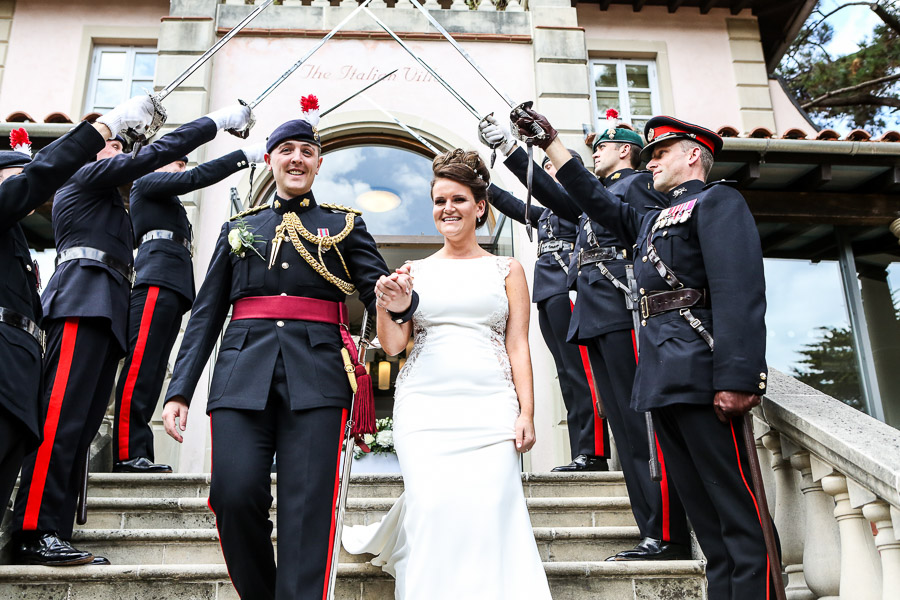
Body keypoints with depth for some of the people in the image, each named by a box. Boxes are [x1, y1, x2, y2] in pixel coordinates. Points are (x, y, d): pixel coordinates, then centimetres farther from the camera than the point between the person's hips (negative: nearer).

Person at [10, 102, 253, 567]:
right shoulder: (88, 174, 10)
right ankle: (34, 534, -20)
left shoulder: (108, 204, 36)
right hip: (84, 301, -9)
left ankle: (55, 534, -2)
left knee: (80, 425, 0)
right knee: (61, 416, -17)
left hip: (104, 312, 9)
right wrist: (216, 121, 5)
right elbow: (156, 154, 2)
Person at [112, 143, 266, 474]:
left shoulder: (169, 206, 37)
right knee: (140, 366, -16)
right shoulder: (148, 182, 11)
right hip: (157, 282, -9)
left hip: (173, 289, 9)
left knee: (152, 370, 1)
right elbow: (198, 177, -2)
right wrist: (245, 155, -3)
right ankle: (128, 453, -20)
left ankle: (139, 454, -2)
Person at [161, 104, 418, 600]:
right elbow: (206, 314, 16)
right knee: (235, 496, -9)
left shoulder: (344, 225, 17)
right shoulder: (239, 228, 21)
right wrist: (179, 390, 7)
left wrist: (401, 300, -20)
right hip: (243, 373, 2)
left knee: (307, 509, -9)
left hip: (316, 375, -1)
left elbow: (379, 290, 6)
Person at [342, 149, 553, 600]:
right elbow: (392, 345, 9)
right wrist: (386, 304, -10)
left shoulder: (506, 270, 11)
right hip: (424, 405, 1)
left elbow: (518, 347, 6)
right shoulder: (415, 272, 13)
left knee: (490, 510, -10)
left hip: (489, 406, 0)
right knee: (432, 508, -10)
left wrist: (526, 412, -3)